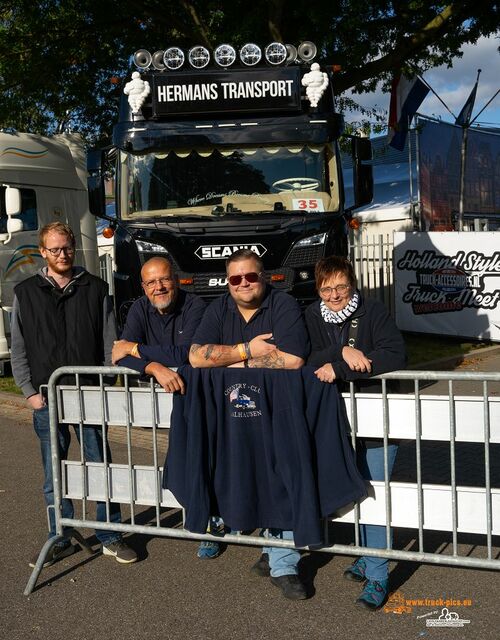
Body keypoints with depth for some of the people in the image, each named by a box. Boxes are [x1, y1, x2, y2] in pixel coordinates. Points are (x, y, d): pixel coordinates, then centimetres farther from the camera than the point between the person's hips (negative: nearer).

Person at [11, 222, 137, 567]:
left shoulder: (95, 288, 6)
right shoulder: (26, 293, 7)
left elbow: (109, 342, 5)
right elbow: (18, 349, 8)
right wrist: (29, 392, 0)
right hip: (47, 398, 1)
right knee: (54, 474, 8)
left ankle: (110, 536, 16)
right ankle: (61, 539, 21)